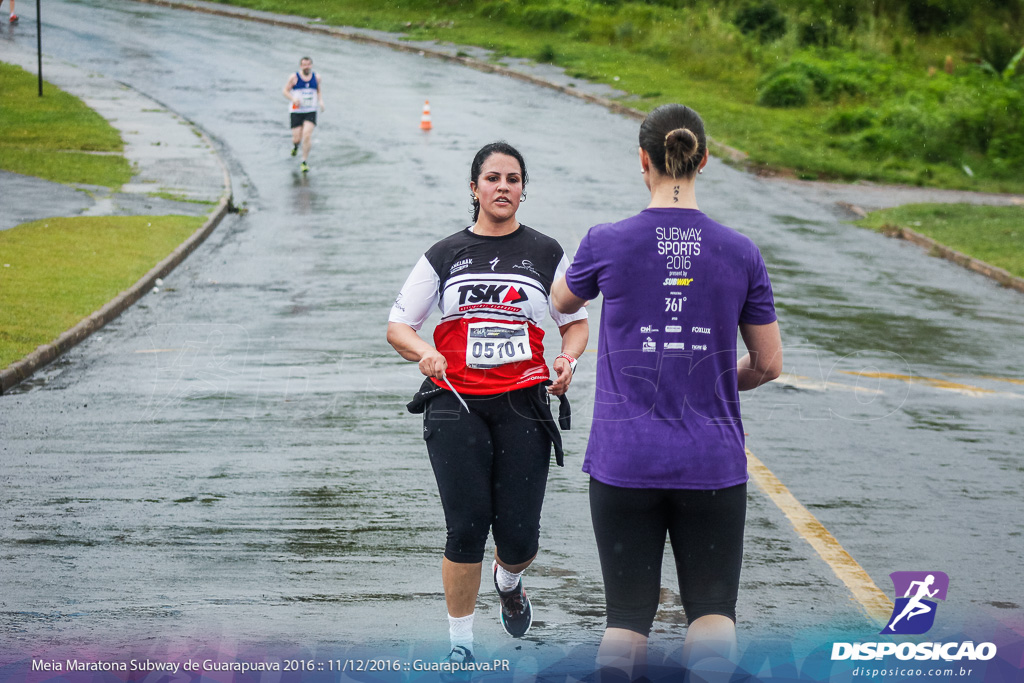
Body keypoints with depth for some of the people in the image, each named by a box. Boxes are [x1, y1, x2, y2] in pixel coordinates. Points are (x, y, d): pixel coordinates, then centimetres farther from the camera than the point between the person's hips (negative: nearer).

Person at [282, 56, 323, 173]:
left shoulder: (317, 78, 4)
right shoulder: (294, 77, -4)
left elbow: (319, 91, 17)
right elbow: (285, 91, 1)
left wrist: (321, 101, -2)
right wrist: (293, 99, -17)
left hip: (311, 112, 1)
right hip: (296, 111, -1)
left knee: (307, 135, -16)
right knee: (297, 138, -2)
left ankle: (305, 162, -5)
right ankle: (295, 145, 38)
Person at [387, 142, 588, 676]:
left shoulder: (546, 253, 9)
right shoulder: (445, 255, 8)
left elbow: (576, 321, 17)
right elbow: (398, 326, 11)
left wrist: (568, 358, -6)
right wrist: (424, 352, -11)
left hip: (523, 406, 1)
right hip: (456, 407, 0)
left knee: (519, 536, -4)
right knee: (466, 528, -10)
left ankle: (508, 581, 35)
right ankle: (460, 645, 7)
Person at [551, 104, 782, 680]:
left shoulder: (608, 243, -6)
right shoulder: (740, 253, -2)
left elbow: (562, 302, 16)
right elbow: (769, 364, 5)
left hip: (625, 459, 0)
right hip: (712, 461, 1)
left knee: (629, 616, 8)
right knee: (712, 608, 7)